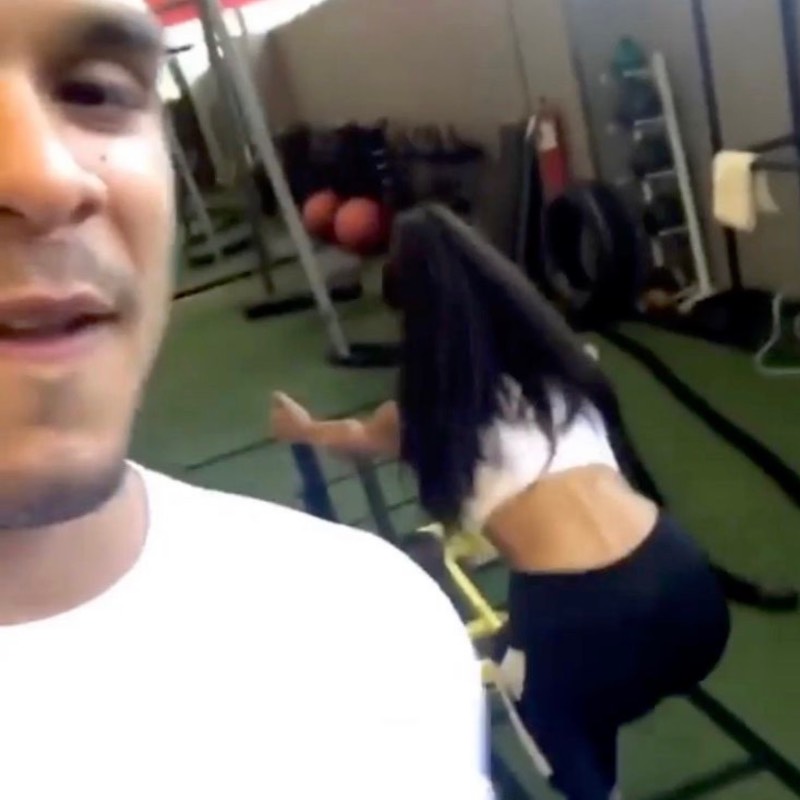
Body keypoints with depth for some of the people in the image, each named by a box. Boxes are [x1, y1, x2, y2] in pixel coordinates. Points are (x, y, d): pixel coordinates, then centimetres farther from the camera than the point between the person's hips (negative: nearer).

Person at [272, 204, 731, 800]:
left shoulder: (432, 410, 8)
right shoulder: (561, 360, 17)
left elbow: (358, 436, 32)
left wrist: (303, 428, 55)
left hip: (580, 617, -4)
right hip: (690, 588, 5)